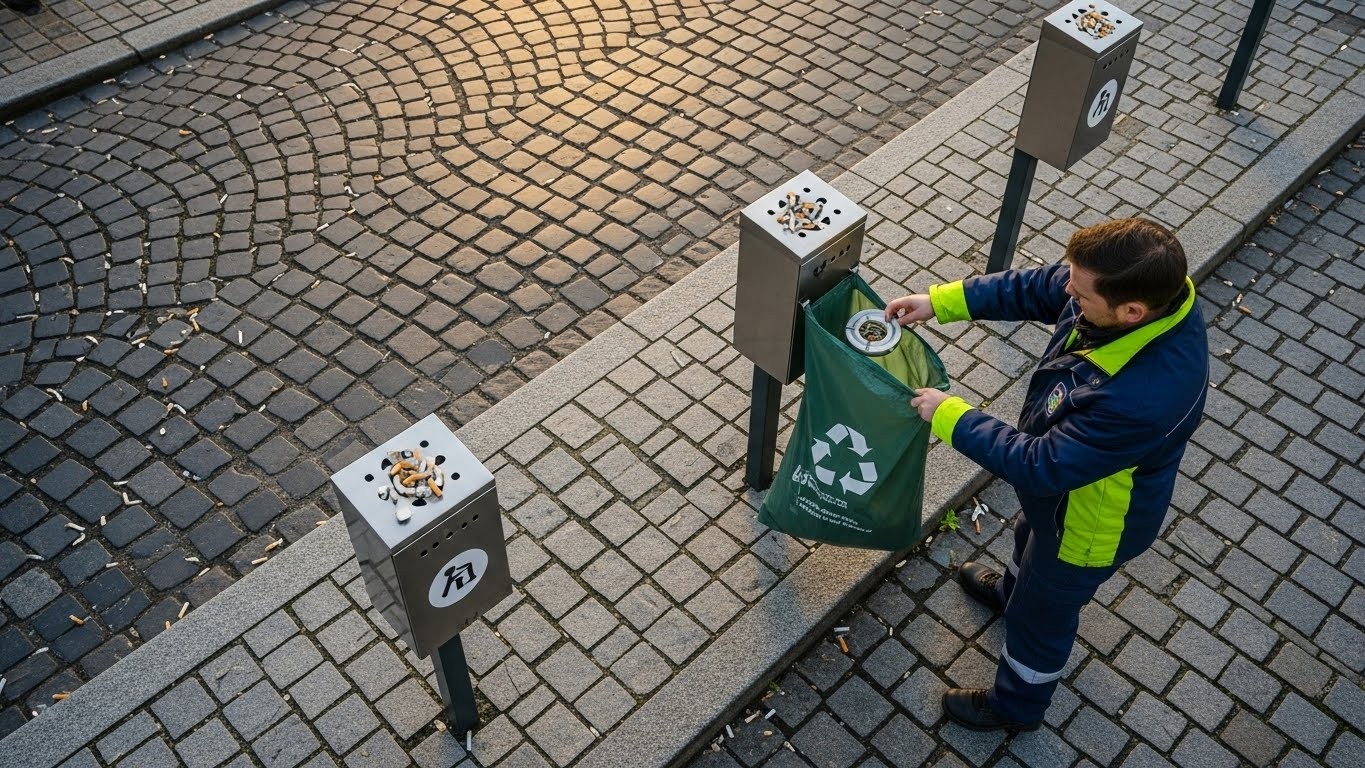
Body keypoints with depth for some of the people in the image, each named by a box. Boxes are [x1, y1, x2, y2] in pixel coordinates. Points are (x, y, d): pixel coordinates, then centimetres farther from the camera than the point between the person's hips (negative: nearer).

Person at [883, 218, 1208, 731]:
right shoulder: (1137, 287, -26)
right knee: (1030, 536, 38)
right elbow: (1035, 290, -9)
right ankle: (1013, 589, 73)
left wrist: (950, 417, -28)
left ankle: (1017, 706, 52)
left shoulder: (1144, 400, -47)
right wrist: (941, 301, -16)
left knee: (1041, 614, 21)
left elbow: (1040, 466, -37)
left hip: (1089, 519, -7)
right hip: (1065, 467, 7)